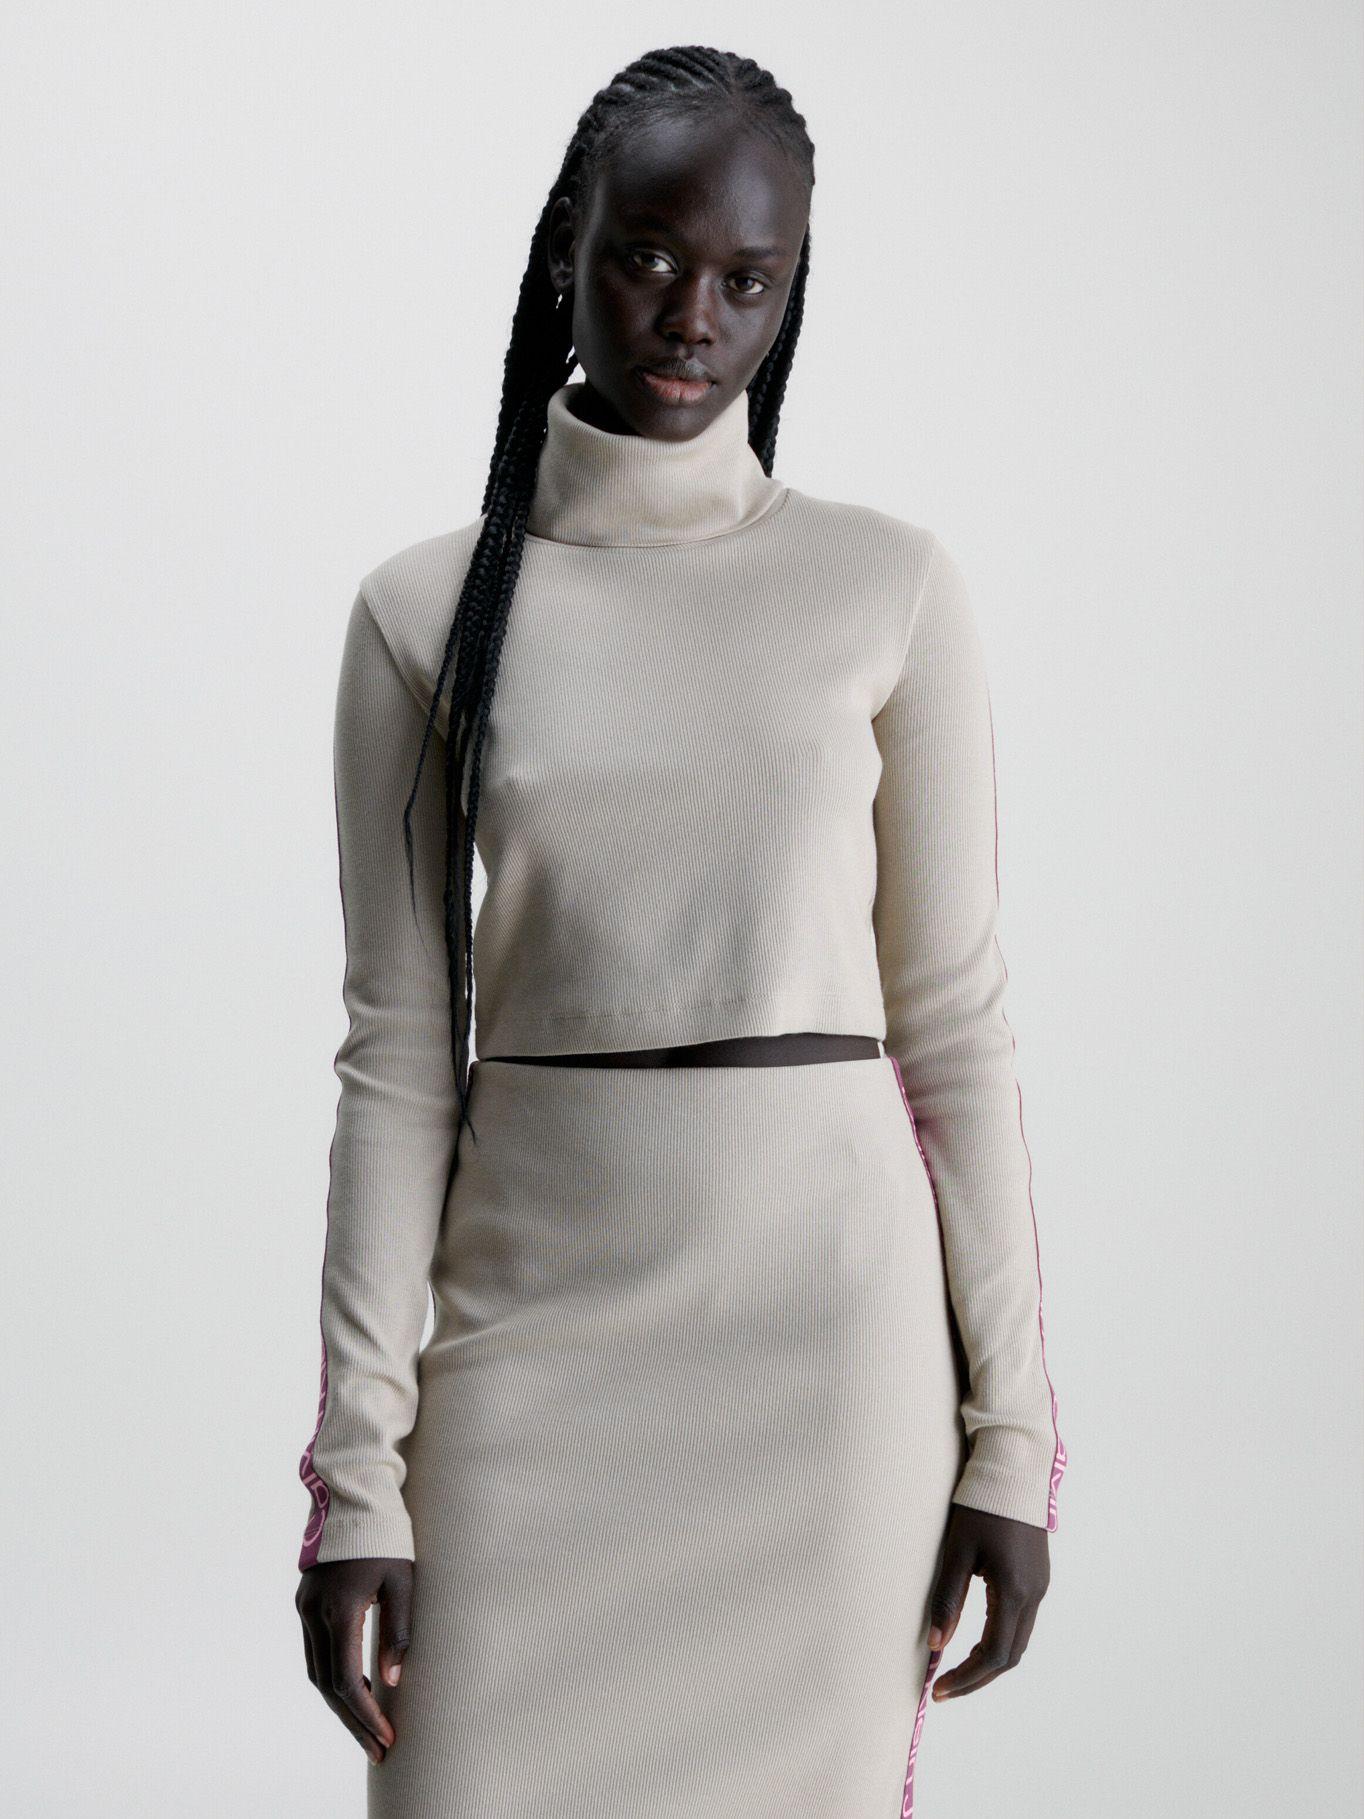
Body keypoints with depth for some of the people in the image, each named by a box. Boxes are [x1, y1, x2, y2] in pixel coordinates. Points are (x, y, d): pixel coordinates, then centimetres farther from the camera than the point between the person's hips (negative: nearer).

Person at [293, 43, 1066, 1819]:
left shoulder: (888, 591, 3)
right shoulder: (426, 613, 4)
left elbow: (956, 1023, 4)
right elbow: (399, 1053, 3)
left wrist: (1009, 1434, 1)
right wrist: (357, 1469, -1)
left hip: (829, 1321, 0)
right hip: (541, 1324, 0)